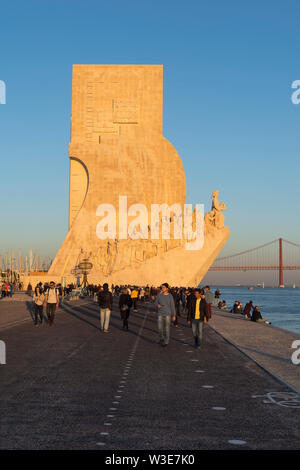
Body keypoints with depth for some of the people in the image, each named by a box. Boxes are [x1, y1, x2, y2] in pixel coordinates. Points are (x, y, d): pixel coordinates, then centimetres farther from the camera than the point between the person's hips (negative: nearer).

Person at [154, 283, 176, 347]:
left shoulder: (170, 296, -4)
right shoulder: (159, 295, -2)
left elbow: (172, 306, 1)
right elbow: (155, 304, 4)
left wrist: (173, 315, 0)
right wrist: (157, 305, -21)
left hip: (168, 314, -1)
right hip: (160, 314, 1)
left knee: (167, 328, -1)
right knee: (160, 328, -4)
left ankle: (166, 341, 13)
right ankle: (161, 338, 24)